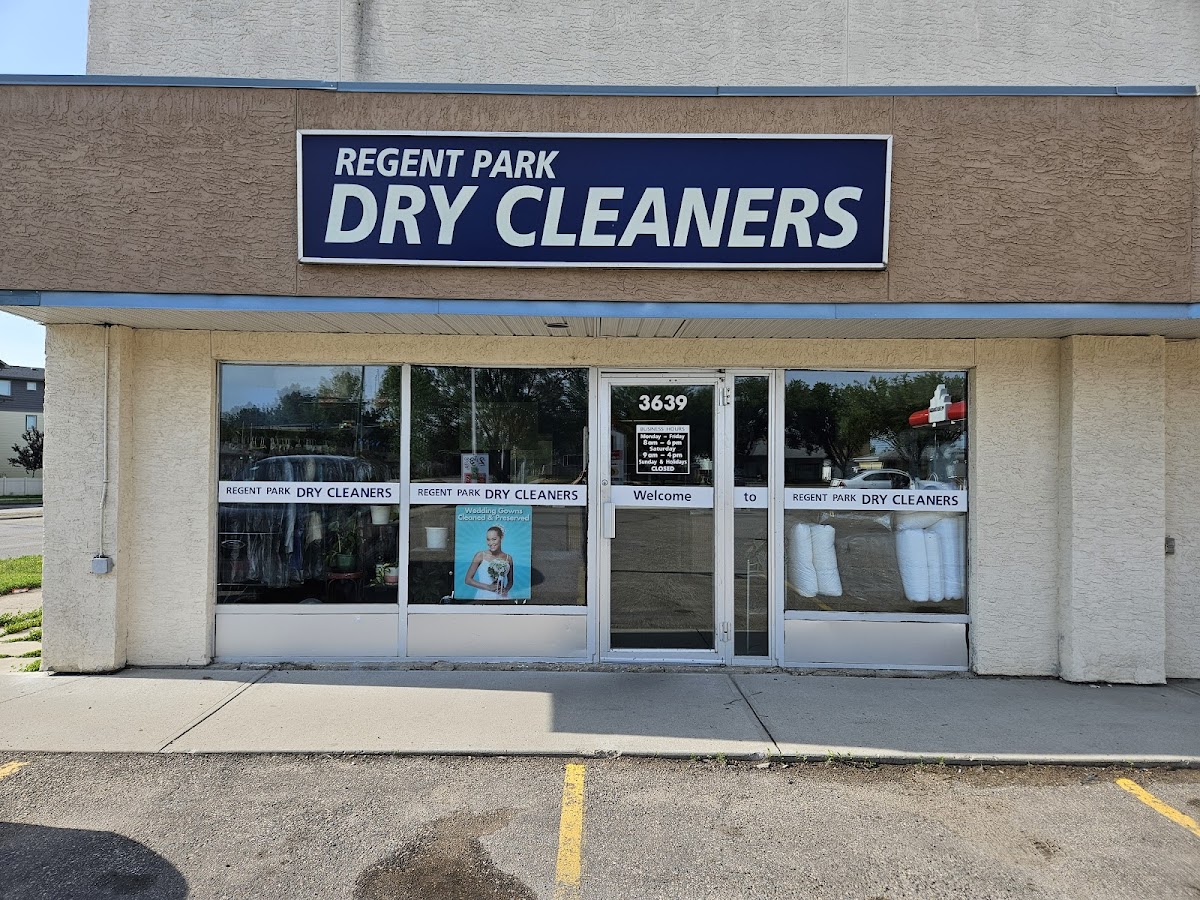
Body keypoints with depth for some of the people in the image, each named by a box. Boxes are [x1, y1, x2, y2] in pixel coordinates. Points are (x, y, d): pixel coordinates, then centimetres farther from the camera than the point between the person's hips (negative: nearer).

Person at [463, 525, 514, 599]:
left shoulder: (508, 558, 2)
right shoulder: (480, 555, -5)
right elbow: (468, 579, -4)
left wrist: (506, 589, -4)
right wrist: (488, 587, -11)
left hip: (501, 597, 2)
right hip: (483, 596, -2)